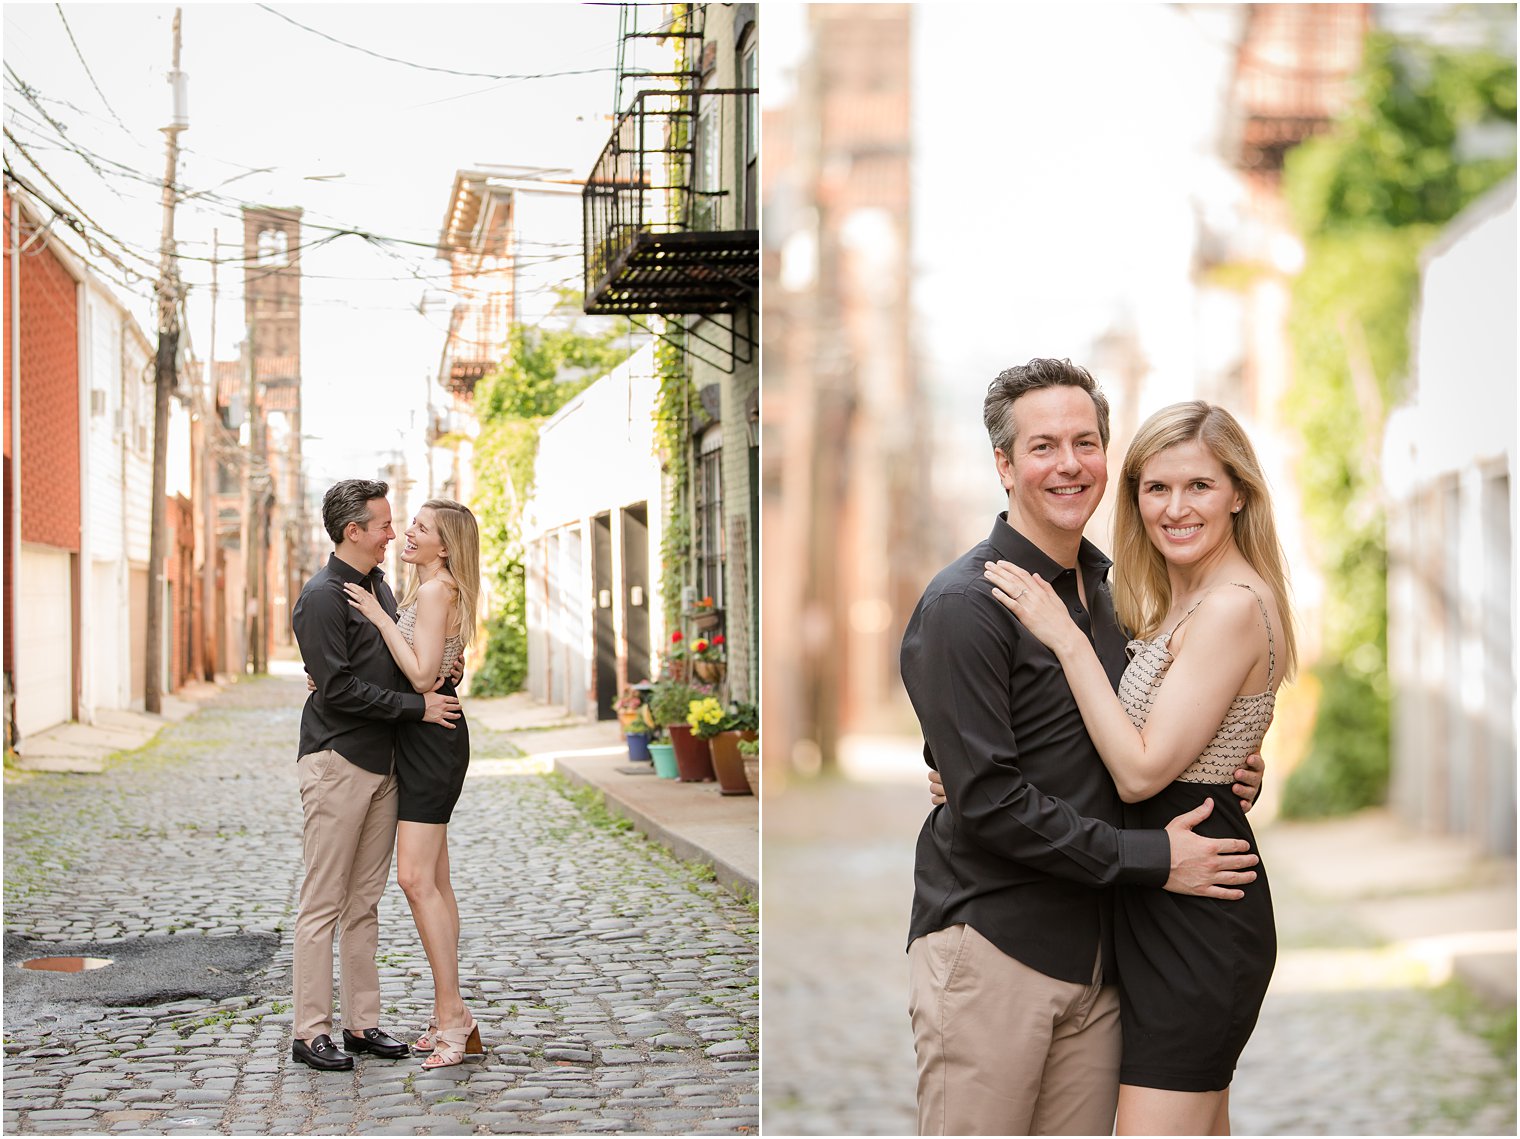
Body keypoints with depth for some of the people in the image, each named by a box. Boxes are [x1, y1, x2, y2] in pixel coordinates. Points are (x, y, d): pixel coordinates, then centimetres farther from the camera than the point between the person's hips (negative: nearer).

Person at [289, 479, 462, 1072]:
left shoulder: (380, 586, 16)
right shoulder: (322, 596, -12)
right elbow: (339, 687, -18)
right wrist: (417, 705, -16)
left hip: (381, 763, 9)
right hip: (336, 762, -9)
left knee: (365, 901, 11)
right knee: (323, 902, -4)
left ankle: (362, 1022, 16)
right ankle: (311, 1030, 0)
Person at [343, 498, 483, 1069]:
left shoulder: (435, 591, -14)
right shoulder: (430, 589, 18)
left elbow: (422, 675, -22)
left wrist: (380, 616, -17)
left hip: (431, 739, -11)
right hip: (424, 740, 11)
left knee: (416, 877, -14)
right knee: (432, 880, 10)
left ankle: (452, 1012, -13)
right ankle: (449, 1016, 13)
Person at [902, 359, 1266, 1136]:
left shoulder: (1109, 588, 14)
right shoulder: (964, 604, -11)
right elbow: (987, 798, -17)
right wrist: (1151, 858, -14)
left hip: (1094, 949, 7)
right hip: (990, 947, -7)